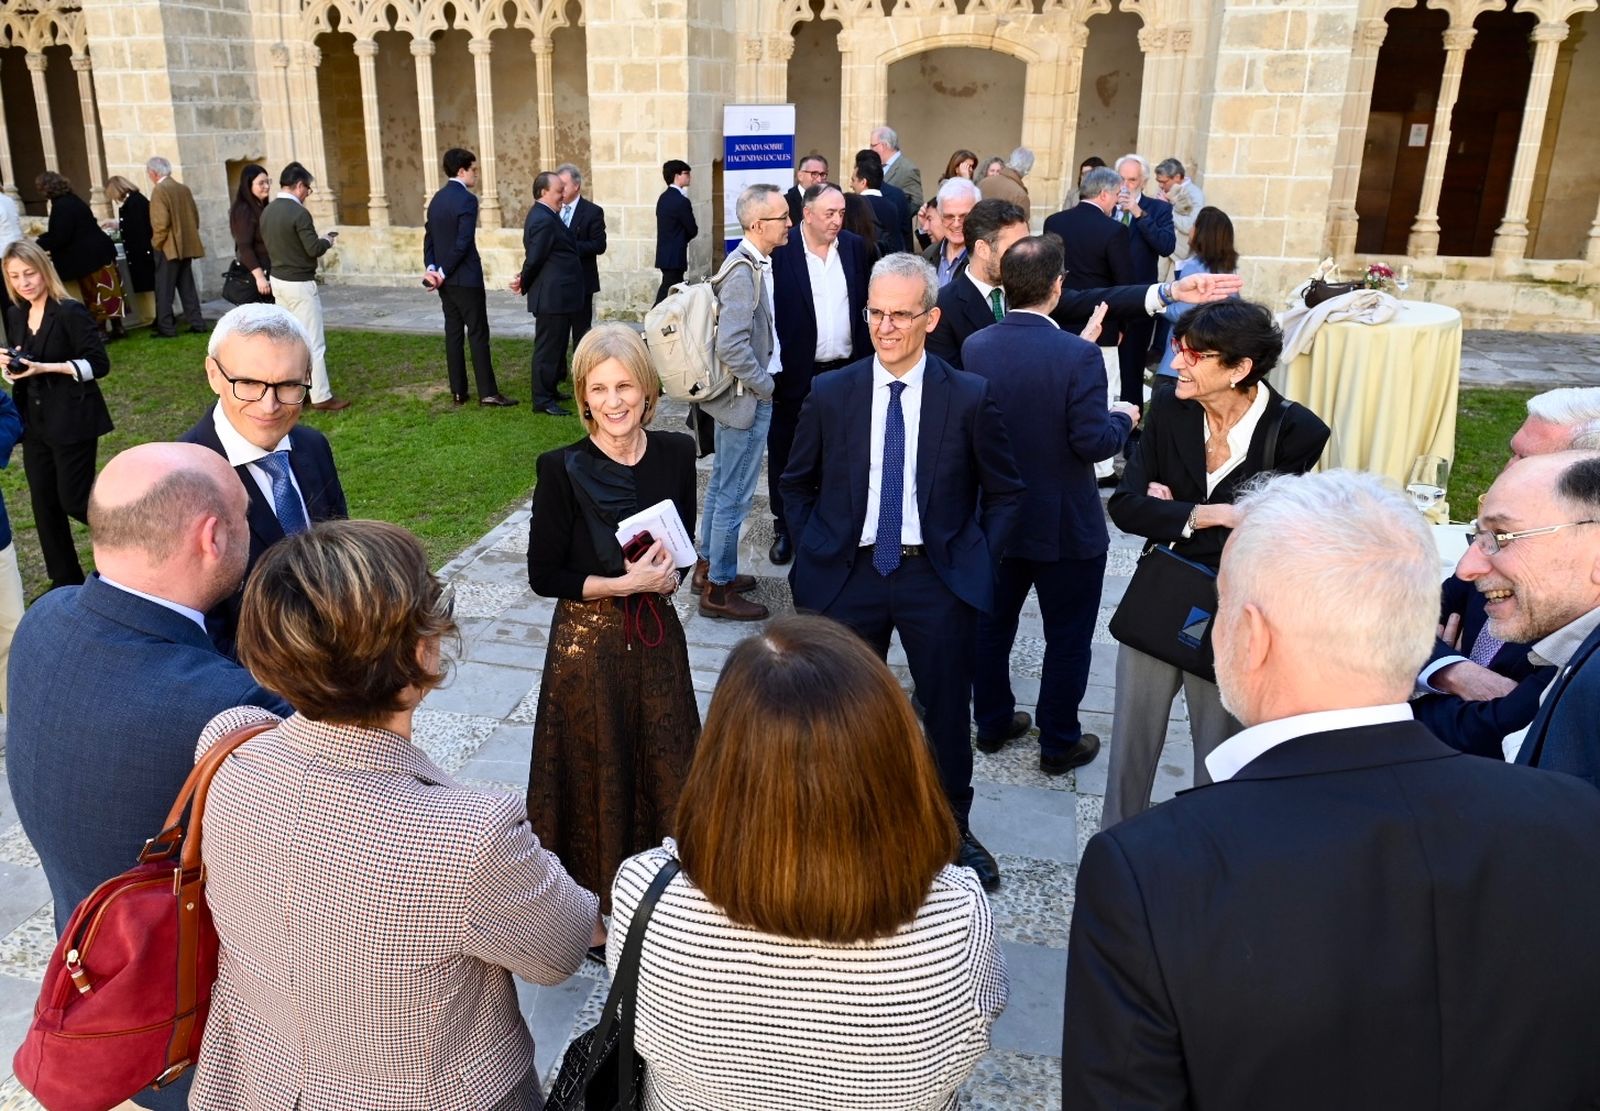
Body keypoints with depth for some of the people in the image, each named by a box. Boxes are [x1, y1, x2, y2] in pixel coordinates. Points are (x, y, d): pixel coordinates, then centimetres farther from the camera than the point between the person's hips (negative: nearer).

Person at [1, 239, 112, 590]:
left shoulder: (70, 312, -13)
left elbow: (99, 364, -16)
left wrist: (46, 367, -23)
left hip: (72, 422, -7)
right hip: (35, 423, 7)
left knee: (73, 500, -6)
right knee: (44, 504, 9)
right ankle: (65, 580, 21)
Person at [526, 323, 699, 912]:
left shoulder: (675, 453, -3)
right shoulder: (562, 469, -15)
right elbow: (543, 574, -10)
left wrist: (665, 575, -12)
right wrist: (625, 584, -19)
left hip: (657, 638, 4)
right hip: (587, 645, -4)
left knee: (663, 770, 14)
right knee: (595, 774, 9)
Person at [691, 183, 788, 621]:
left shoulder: (756, 264, 7)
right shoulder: (743, 272, -22)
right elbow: (731, 347, -28)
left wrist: (767, 381, 12)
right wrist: (766, 387, -16)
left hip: (746, 394, 10)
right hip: (747, 399, -10)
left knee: (722, 484, 19)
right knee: (735, 494, 0)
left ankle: (708, 565, 34)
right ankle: (719, 588, 10)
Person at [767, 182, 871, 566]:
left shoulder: (855, 247, 4)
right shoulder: (780, 251, -10)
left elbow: (867, 305, 10)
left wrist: (865, 359, 6)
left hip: (846, 370, 3)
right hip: (796, 373, -3)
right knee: (786, 453, 8)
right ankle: (784, 527, 22)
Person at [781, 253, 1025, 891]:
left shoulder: (970, 398, -6)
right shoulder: (830, 394, -2)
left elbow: (1005, 492, 4)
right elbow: (798, 485, 11)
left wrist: (979, 561, -2)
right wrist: (812, 553, 3)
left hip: (940, 579, -1)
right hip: (849, 575, 1)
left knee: (948, 711, 13)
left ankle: (954, 829, 35)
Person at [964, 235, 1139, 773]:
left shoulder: (974, 347, -8)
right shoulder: (1078, 355, -22)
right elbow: (1093, 442, -22)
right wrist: (1122, 418, -1)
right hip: (1065, 526, -4)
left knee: (992, 625, 20)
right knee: (1067, 638, 12)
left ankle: (992, 722, 35)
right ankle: (1060, 743, 24)